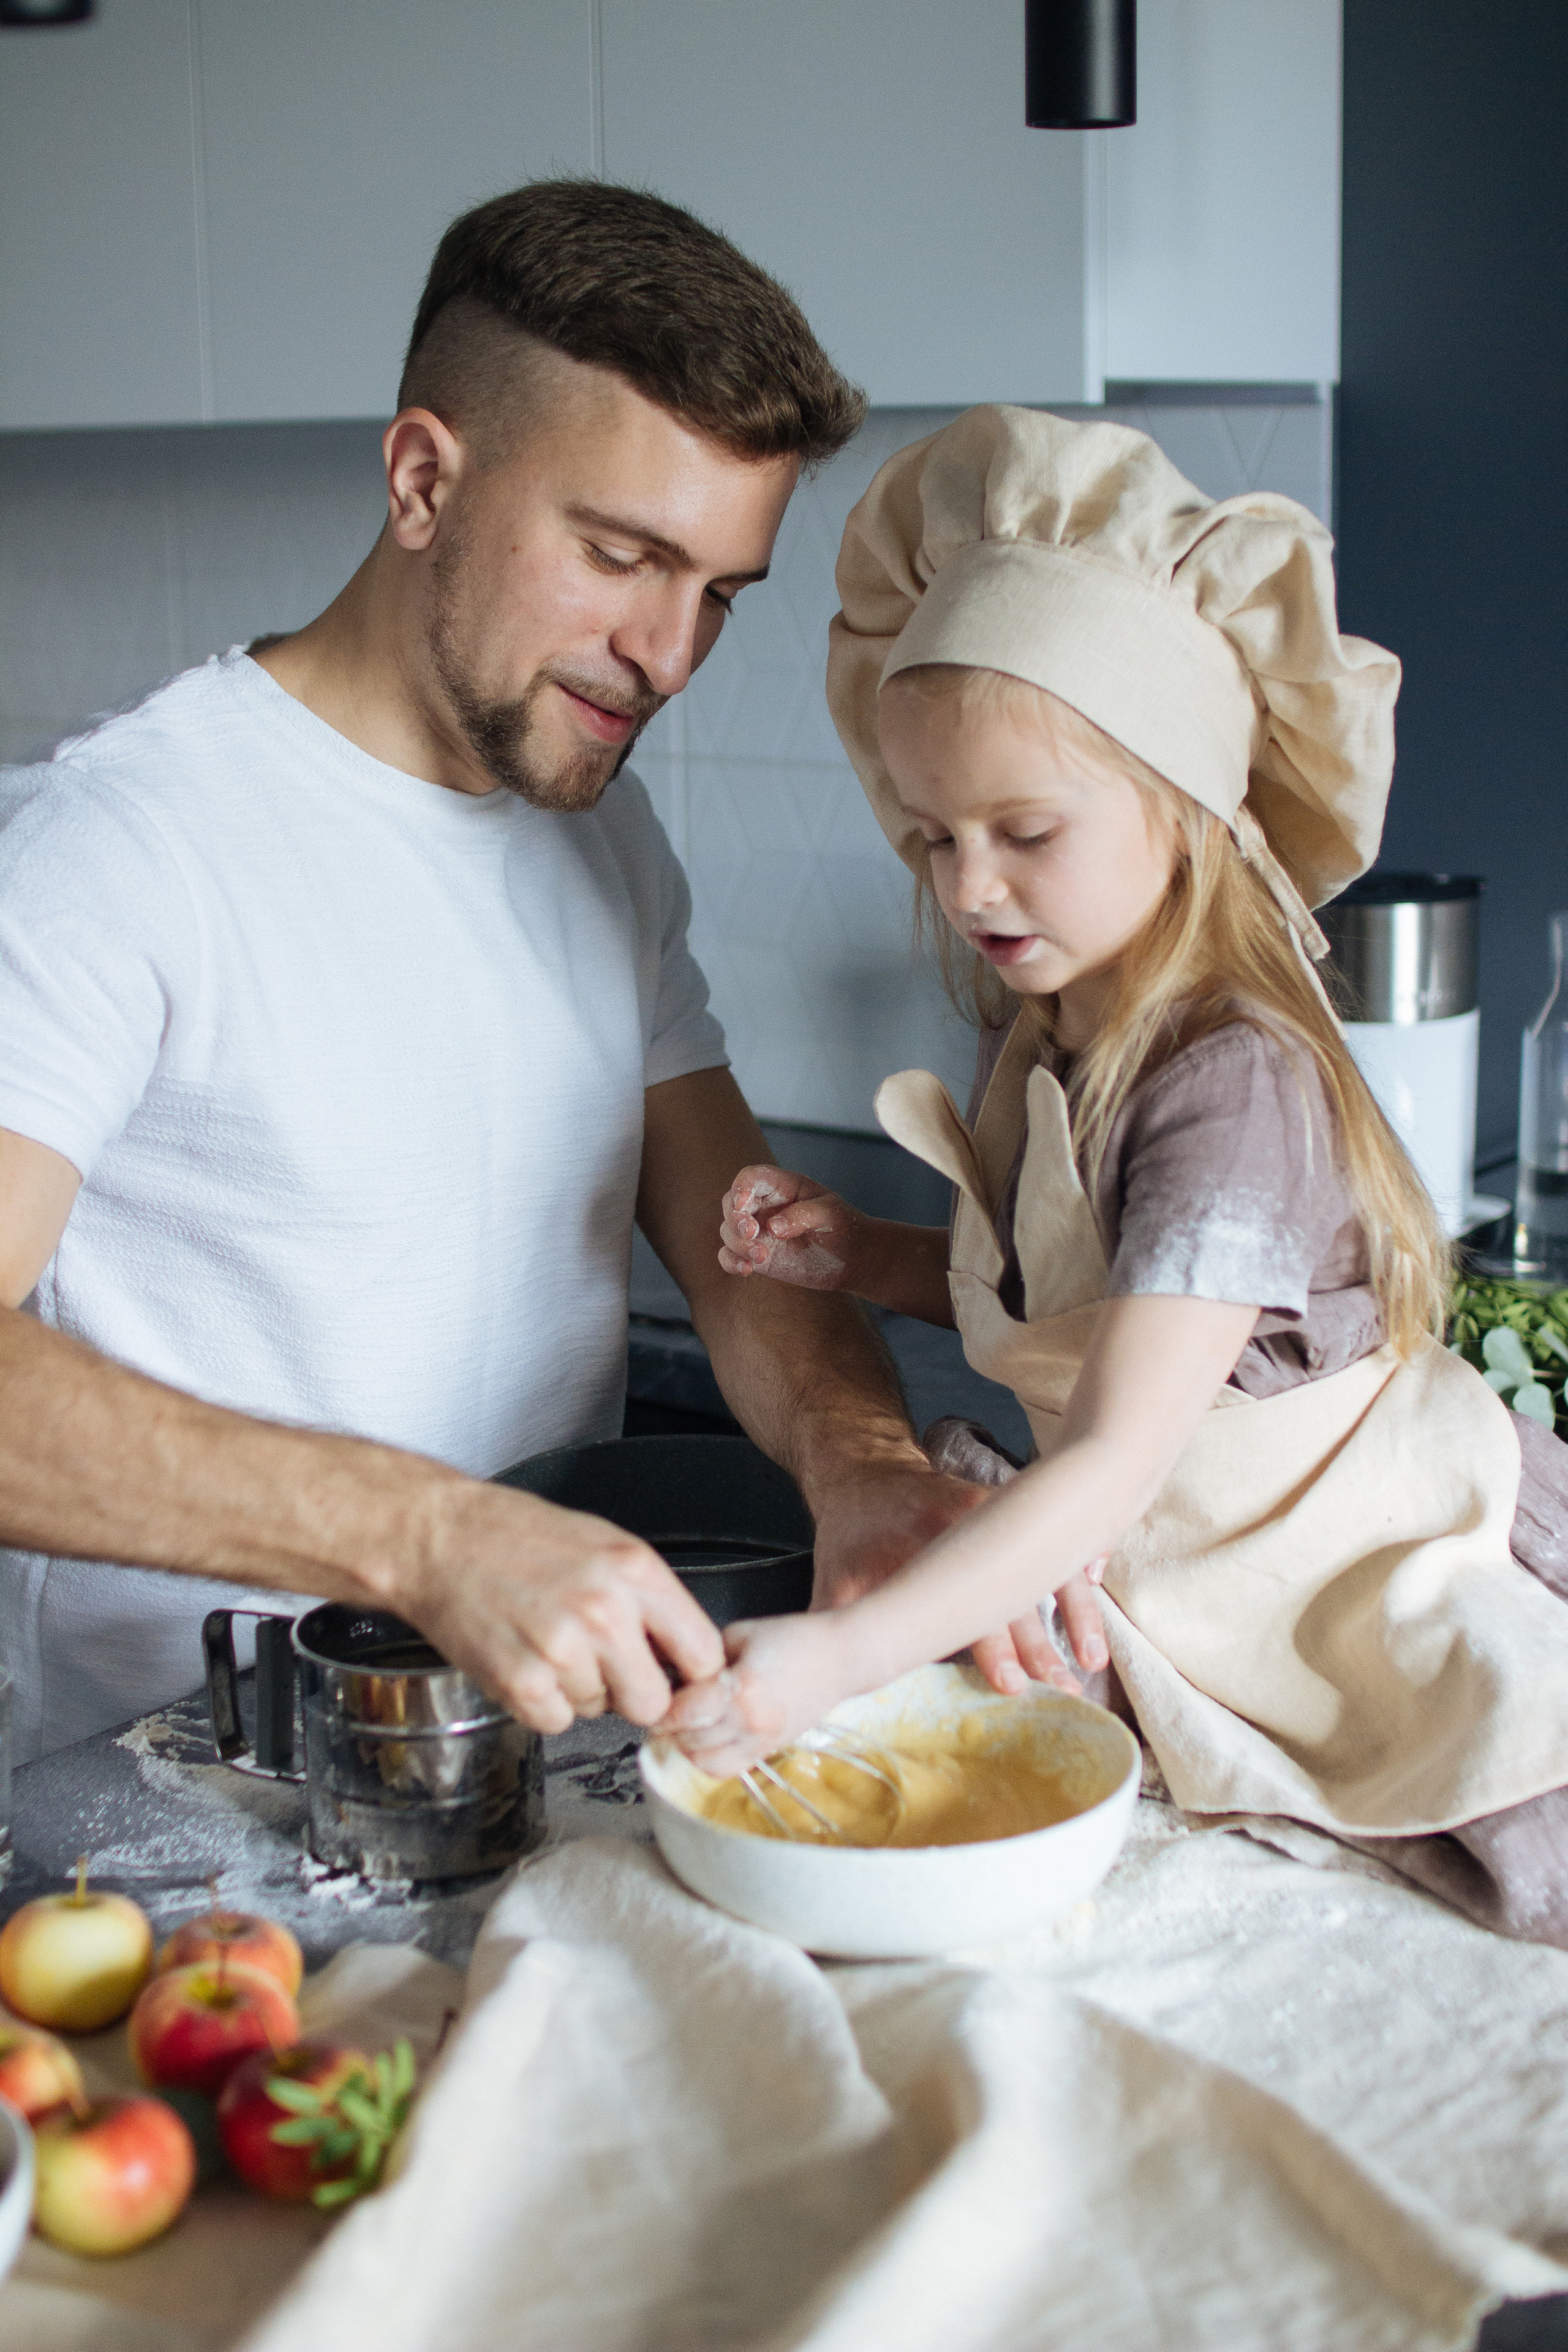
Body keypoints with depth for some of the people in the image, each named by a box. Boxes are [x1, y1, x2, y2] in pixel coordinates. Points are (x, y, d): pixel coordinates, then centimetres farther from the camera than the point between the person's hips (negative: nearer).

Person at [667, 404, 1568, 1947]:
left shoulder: (1234, 1085, -26)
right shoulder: (1042, 1038, 0)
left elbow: (1116, 1462, -32)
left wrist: (839, 1657, -39)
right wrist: (856, 1256, 0)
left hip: (1404, 1619, -7)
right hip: (1194, 1617, 7)